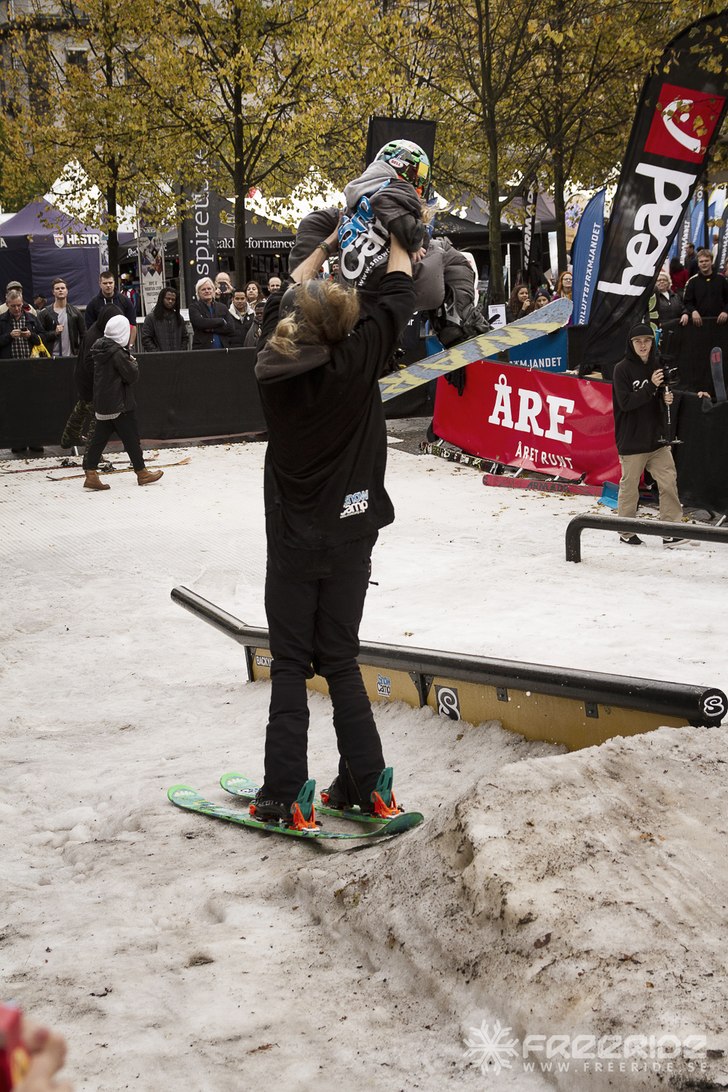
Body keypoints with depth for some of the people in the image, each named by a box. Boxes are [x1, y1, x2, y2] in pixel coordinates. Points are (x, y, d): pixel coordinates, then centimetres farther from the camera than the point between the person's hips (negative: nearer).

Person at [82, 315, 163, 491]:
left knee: (100, 438, 7)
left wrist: (128, 361, 11)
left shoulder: (100, 349, 7)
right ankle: (141, 473, 15)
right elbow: (132, 375, -16)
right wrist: (133, 362, 3)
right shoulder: (117, 352, -19)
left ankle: (90, 474, 2)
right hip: (119, 404, -8)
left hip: (102, 403, 8)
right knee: (131, 438, 5)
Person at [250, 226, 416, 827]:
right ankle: (366, 784, 12)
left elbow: (285, 296, 10)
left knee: (289, 665, 6)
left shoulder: (274, 363, -10)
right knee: (340, 661, 11)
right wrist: (393, 232, 14)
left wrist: (328, 244, 20)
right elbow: (400, 292, -2)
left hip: (291, 538, 0)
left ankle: (282, 795, 4)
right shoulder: (357, 360, -16)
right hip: (348, 535, 0)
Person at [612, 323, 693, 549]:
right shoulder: (622, 369, -9)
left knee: (669, 481, -2)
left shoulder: (656, 366, 8)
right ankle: (627, 532, 18)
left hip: (656, 437, 5)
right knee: (629, 486, 4)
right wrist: (651, 387, -22)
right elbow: (625, 402, -17)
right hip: (631, 441, -5)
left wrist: (667, 397, -3)